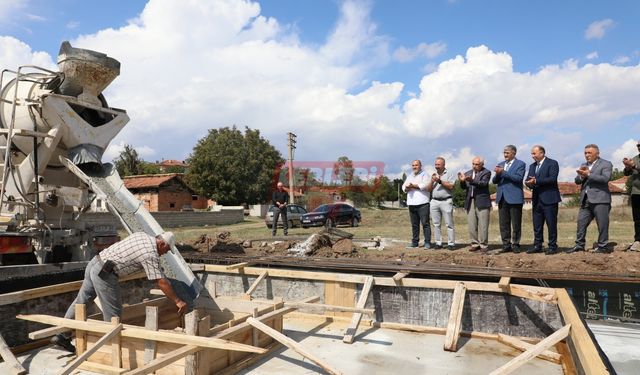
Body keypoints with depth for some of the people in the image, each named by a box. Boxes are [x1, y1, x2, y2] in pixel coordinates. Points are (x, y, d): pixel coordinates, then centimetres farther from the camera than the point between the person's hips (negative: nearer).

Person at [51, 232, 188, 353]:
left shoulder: (141, 235, 10)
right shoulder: (151, 254, -14)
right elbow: (161, 282, -16)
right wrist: (177, 301, -10)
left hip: (94, 263, 10)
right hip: (104, 273, -9)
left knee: (81, 301, 19)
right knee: (113, 312, 2)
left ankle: (62, 335, 30)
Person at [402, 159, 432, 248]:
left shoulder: (424, 175, 4)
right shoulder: (409, 176, 24)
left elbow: (425, 185, -13)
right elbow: (404, 186, 15)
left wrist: (413, 186, -9)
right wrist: (407, 188, -8)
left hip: (422, 203, -6)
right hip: (412, 204, 6)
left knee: (425, 223, -6)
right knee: (414, 224, 9)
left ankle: (427, 242, -4)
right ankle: (415, 242, 14)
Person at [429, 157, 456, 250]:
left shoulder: (449, 174, 4)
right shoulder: (433, 175, 18)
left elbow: (451, 186, -10)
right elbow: (429, 189, 12)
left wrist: (440, 181, -11)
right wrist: (432, 181, -4)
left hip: (446, 201, -5)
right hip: (434, 201, 5)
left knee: (449, 224, -4)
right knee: (436, 224, 4)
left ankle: (451, 243, -1)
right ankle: (438, 243, 8)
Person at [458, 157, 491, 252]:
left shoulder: (486, 172, 0)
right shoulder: (467, 173, 14)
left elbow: (483, 183, -16)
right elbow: (464, 187, 7)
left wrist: (471, 180, -31)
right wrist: (462, 181, -15)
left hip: (482, 202, -4)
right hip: (470, 202, 5)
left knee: (483, 225, -3)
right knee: (472, 225, 5)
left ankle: (483, 245, 5)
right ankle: (475, 244, 13)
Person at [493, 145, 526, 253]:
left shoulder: (520, 164, 0)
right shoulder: (501, 164, 16)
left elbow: (518, 178, -16)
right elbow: (495, 181, 11)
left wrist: (503, 172, -19)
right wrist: (497, 174, -10)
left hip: (514, 198, -5)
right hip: (502, 198, 5)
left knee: (516, 224, 2)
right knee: (503, 224, 7)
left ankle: (515, 245, 11)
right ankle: (506, 245, 14)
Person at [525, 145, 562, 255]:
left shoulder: (552, 163, -4)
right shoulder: (532, 166, 17)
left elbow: (552, 179, -17)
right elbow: (528, 180, 10)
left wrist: (536, 181, -19)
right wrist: (530, 183, -13)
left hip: (549, 199, -6)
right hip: (536, 199, 6)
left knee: (551, 224, -1)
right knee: (537, 225, 8)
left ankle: (552, 246, 7)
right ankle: (537, 246, 15)